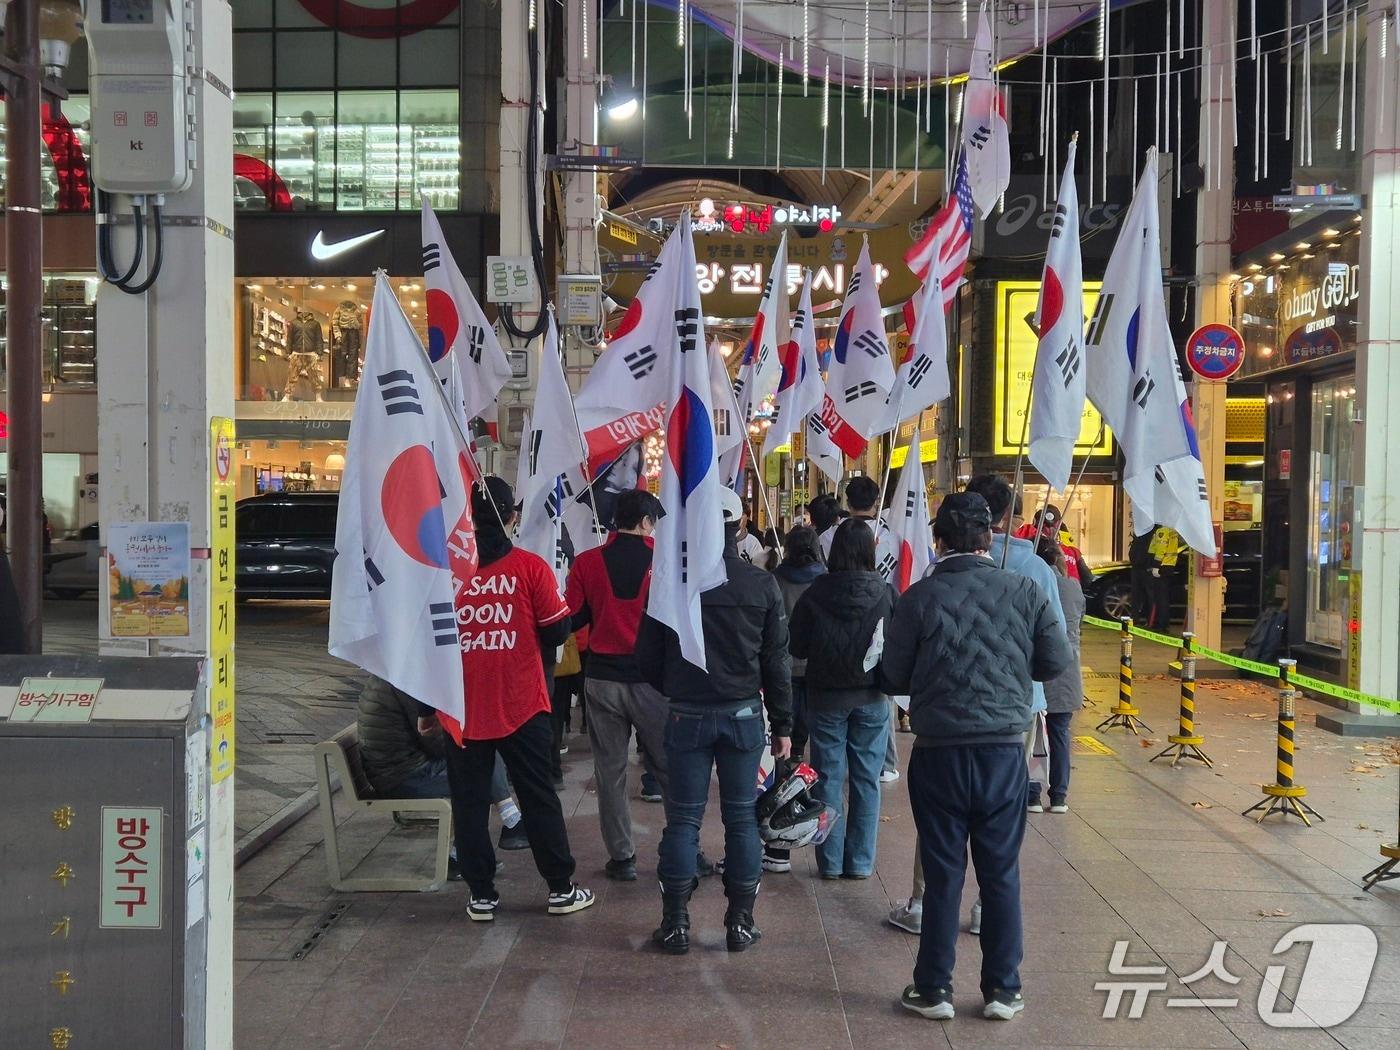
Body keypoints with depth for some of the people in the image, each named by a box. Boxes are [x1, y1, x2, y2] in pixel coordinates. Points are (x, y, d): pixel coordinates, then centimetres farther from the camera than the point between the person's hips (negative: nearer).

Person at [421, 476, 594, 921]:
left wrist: (425, 709, 11)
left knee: (469, 802, 10)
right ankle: (561, 888, 17)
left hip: (462, 710, 1)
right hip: (522, 705, -1)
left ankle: (481, 896, 14)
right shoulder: (530, 567, -9)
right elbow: (557, 631, -5)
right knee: (539, 798, 10)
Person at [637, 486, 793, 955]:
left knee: (683, 817, 6)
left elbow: (648, 655, 0)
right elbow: (777, 662, 0)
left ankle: (676, 922, 10)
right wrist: (782, 725, 7)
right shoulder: (762, 585, -4)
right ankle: (741, 922, 13)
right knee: (741, 817, 8)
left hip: (687, 715, 0)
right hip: (744, 714, 1)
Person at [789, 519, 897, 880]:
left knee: (828, 779, 9)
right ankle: (861, 862, 14)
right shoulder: (886, 593, -11)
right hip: (872, 699, 0)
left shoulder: (815, 594, -11)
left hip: (826, 697, 0)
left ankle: (831, 861, 12)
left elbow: (796, 647, -5)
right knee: (866, 780, 10)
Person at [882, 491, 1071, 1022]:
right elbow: (1056, 661, 3)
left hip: (938, 753, -1)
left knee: (942, 874, 8)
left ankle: (933, 989, 17)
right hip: (1005, 750, 1)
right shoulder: (1024, 592, -4)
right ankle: (1003, 991, 19)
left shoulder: (919, 598, -9)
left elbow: (895, 676, -3)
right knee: (1002, 874, 11)